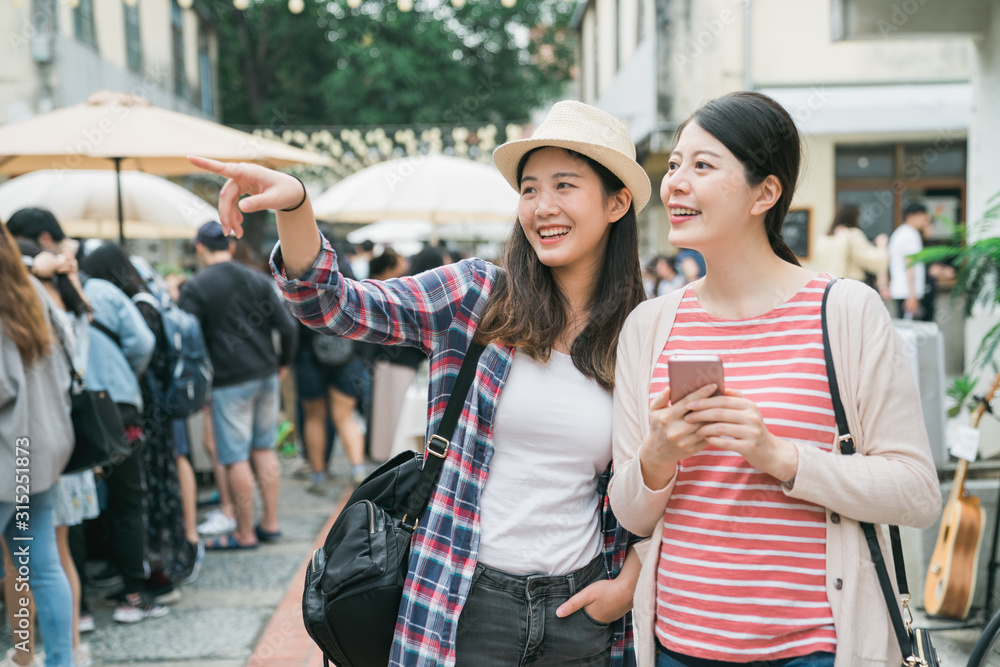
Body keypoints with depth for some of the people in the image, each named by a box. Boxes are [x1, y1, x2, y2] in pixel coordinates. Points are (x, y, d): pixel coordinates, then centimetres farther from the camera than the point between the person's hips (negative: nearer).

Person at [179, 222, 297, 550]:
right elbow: (287, 327, 3)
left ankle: (245, 533, 9)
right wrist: (281, 362, 18)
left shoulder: (195, 288, -7)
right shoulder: (258, 280, 7)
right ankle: (270, 522, 20)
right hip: (266, 376, 6)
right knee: (264, 449, 15)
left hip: (230, 381, -5)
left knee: (236, 458, 2)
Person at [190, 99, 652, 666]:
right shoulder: (477, 297, -3)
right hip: (463, 607, -1)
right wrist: (294, 204, -27)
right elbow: (334, 305, -12)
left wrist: (627, 583, -2)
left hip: (581, 610, 1)